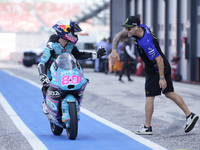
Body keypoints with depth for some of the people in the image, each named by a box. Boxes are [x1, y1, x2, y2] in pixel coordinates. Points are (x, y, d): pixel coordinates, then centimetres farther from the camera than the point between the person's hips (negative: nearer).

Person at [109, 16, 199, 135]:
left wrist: (162, 78, -23)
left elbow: (159, 59, -28)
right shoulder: (141, 27, -7)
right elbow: (119, 35, 2)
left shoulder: (146, 43, -34)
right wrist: (114, 50, -11)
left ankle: (147, 127, 8)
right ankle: (190, 115, 15)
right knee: (169, 93, 14)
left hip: (156, 70, -9)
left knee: (149, 97, -1)